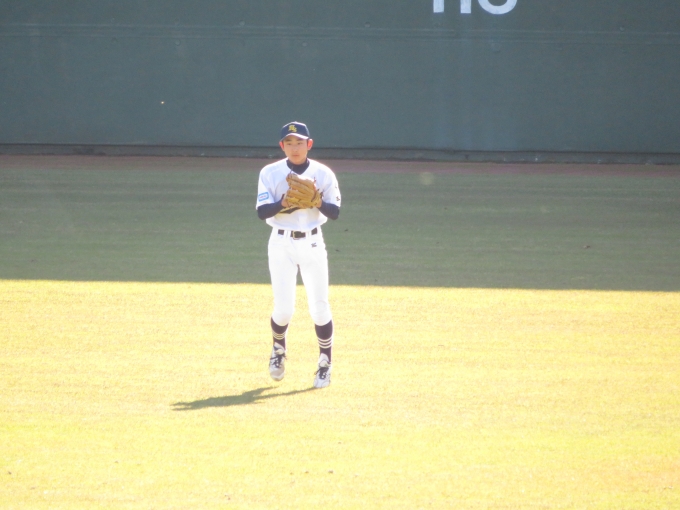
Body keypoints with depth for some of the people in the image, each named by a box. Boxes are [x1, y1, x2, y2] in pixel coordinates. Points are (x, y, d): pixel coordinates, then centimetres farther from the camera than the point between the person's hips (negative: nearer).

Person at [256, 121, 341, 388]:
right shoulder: (270, 173, -1)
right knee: (284, 309, -6)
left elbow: (335, 213, -4)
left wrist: (318, 202, -24)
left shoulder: (323, 174, 0)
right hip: (281, 244, -1)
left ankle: (325, 362, 14)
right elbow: (262, 211, -9)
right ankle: (278, 349, 25)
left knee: (319, 308, -3)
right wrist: (283, 203, -28)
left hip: (312, 243, 1)